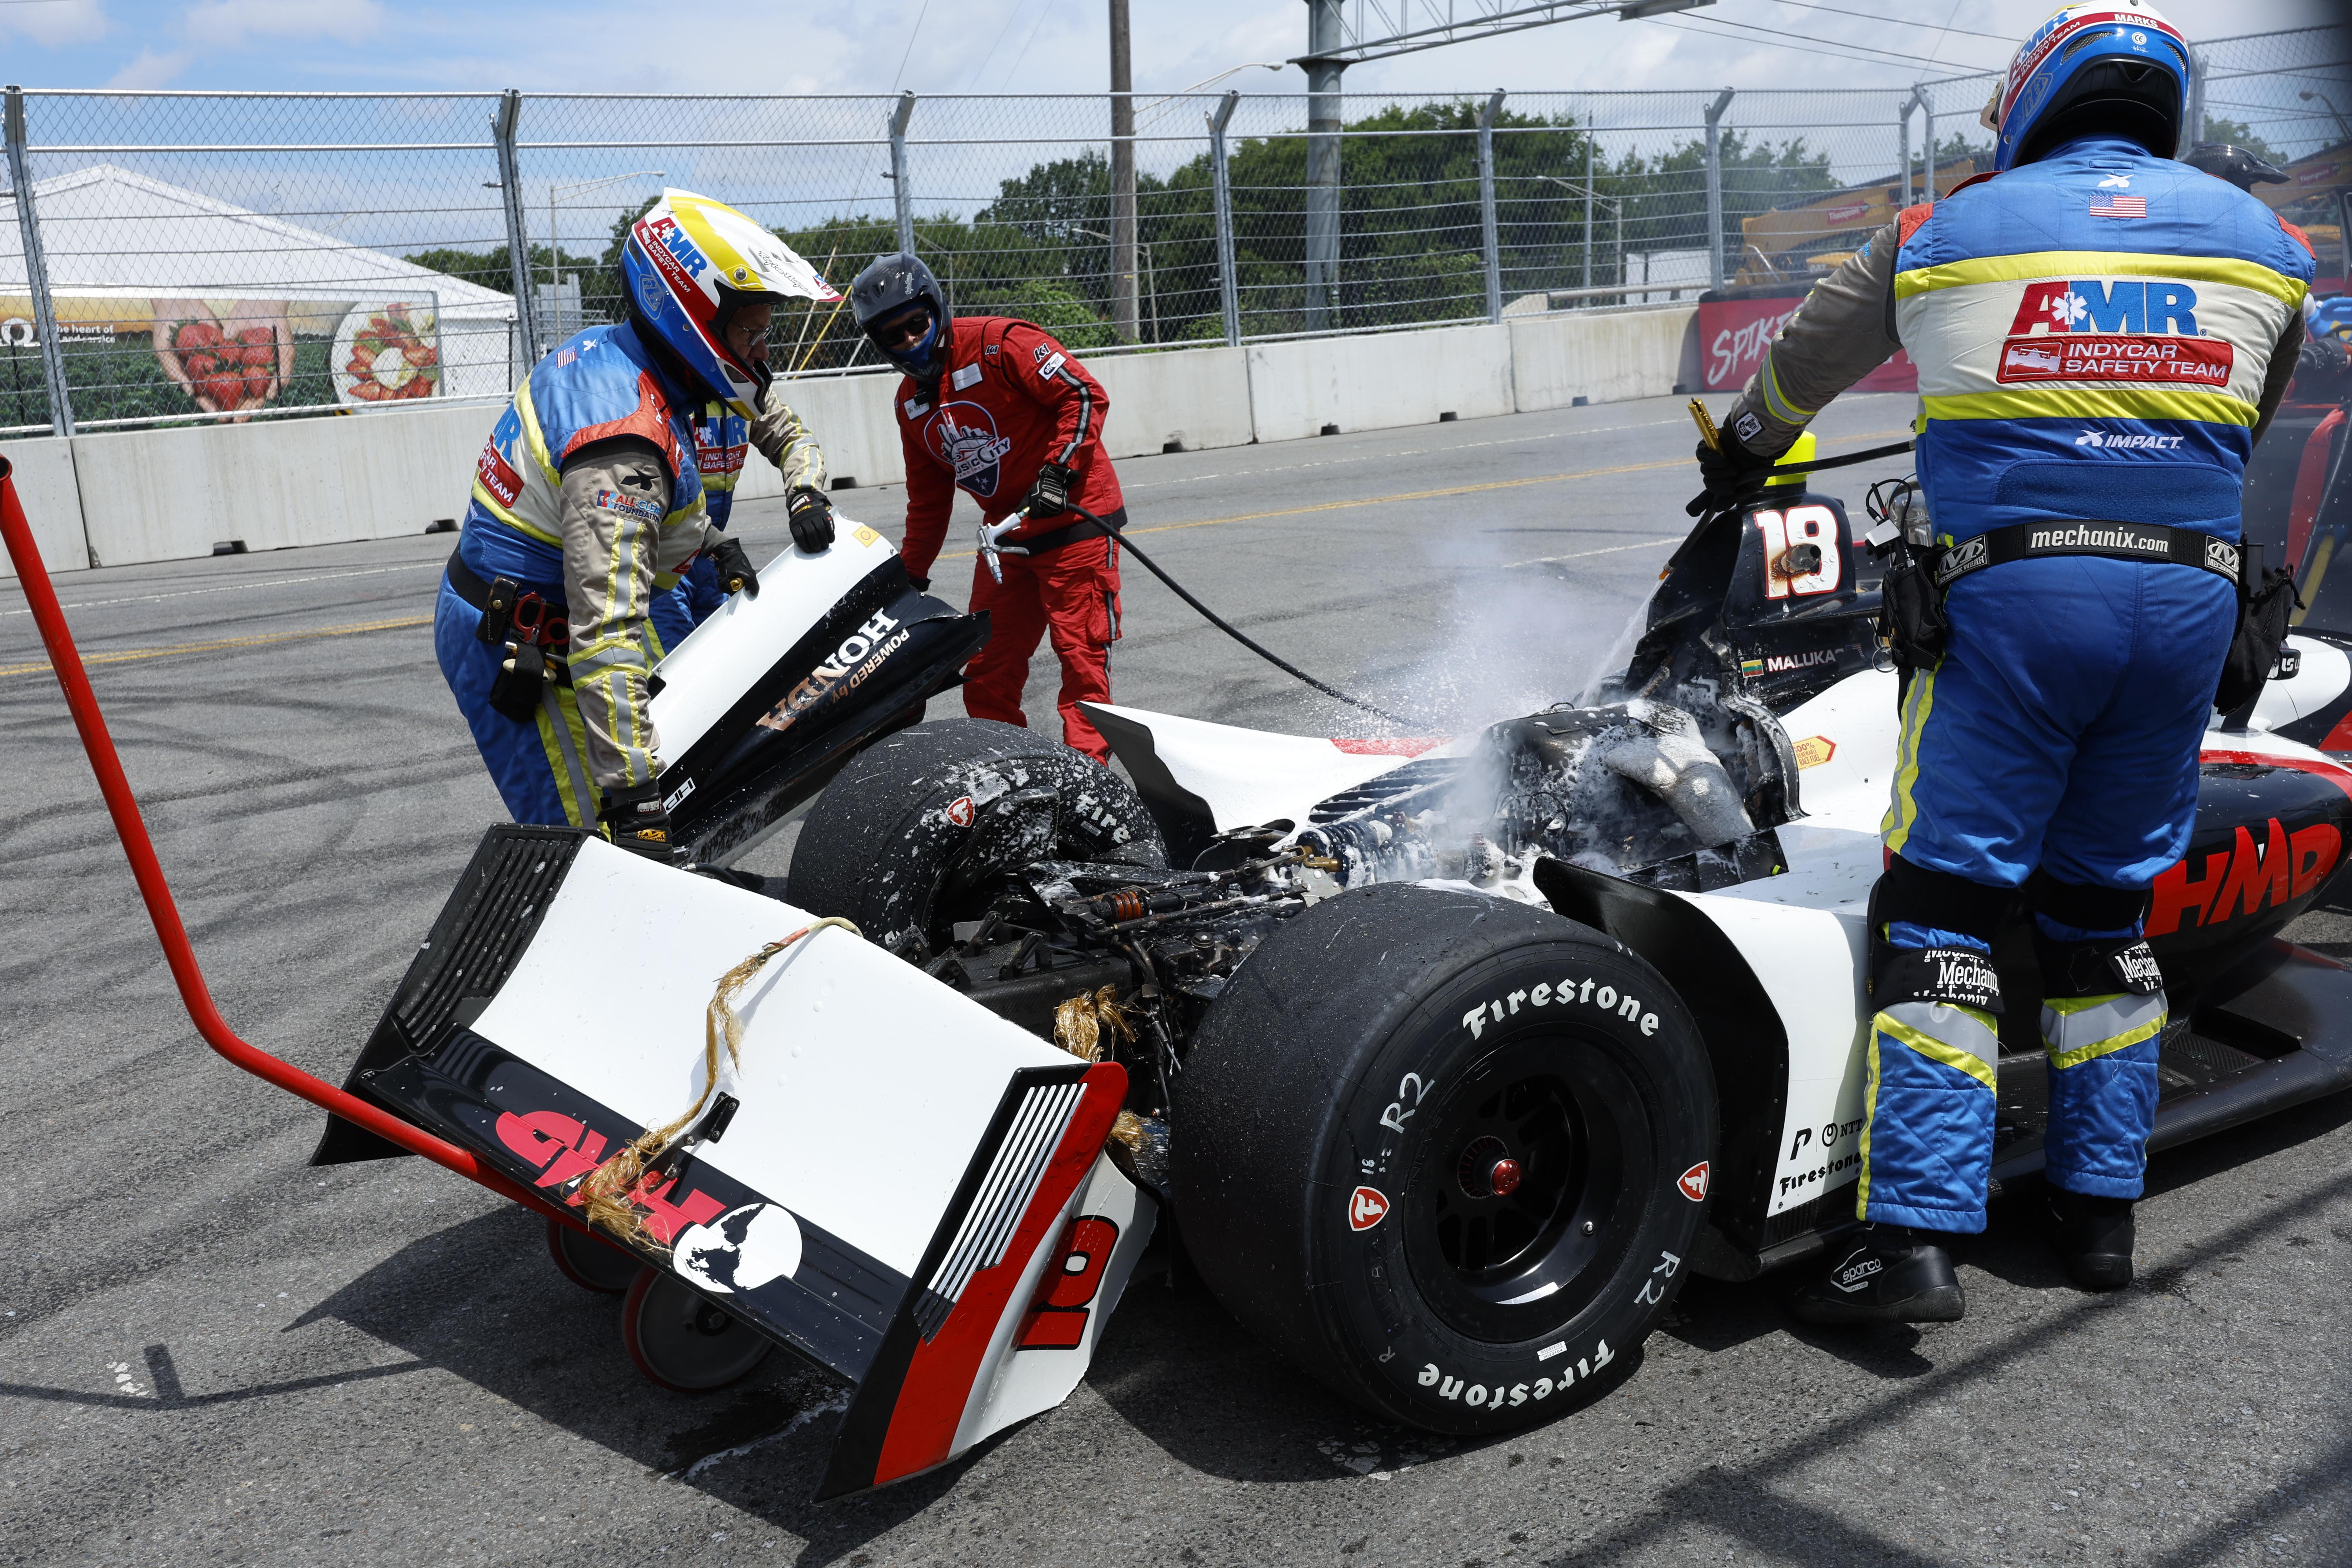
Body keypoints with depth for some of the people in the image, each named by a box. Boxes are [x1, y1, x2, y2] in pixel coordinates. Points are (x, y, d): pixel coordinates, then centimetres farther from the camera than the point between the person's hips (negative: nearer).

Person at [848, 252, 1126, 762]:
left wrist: (1057, 470, -21)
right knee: (988, 671, 7)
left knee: (1082, 657, -8)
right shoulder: (911, 403, 13)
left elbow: (1085, 395, -14)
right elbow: (928, 499, 21)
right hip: (1005, 537, 8)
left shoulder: (999, 343, -11)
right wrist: (910, 575, 21)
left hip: (1075, 518, -8)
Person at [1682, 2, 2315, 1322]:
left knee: (1939, 912, -2)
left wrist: (1738, 461, 42)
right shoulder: (2262, 238, 15)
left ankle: (1915, 1237, -9)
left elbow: (1799, 370, 23)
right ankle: (2104, 1204, 20)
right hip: (2190, 597, 4)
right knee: (2106, 909, 15)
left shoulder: (1946, 229, 9)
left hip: (2011, 589, -3)